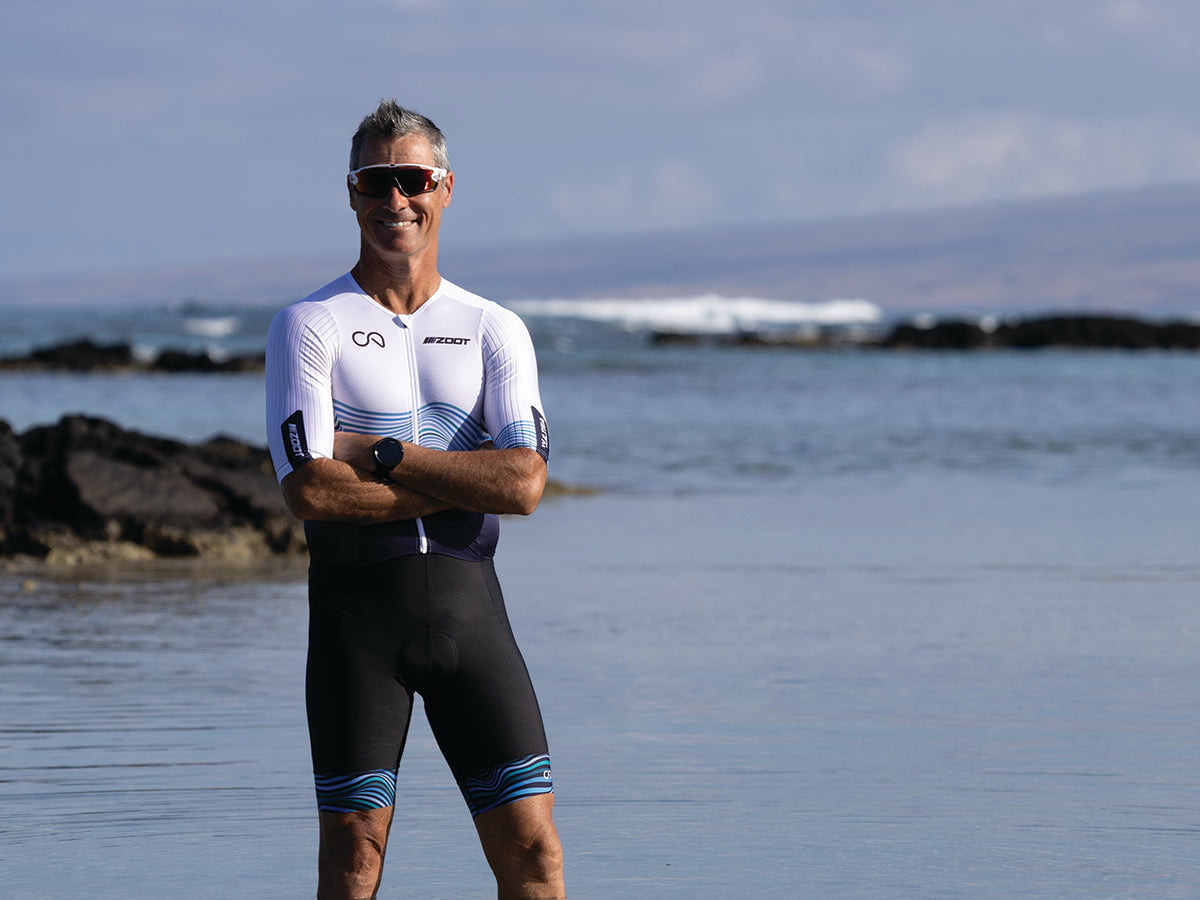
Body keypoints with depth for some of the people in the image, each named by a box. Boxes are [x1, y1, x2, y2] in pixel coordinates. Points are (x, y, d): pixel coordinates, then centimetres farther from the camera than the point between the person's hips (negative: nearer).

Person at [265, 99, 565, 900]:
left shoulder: (495, 331, 9)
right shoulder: (310, 326, 1)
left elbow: (524, 483, -6)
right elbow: (311, 490, -13)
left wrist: (383, 453, -11)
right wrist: (466, 484, -9)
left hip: (468, 602, 2)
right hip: (356, 602, -2)